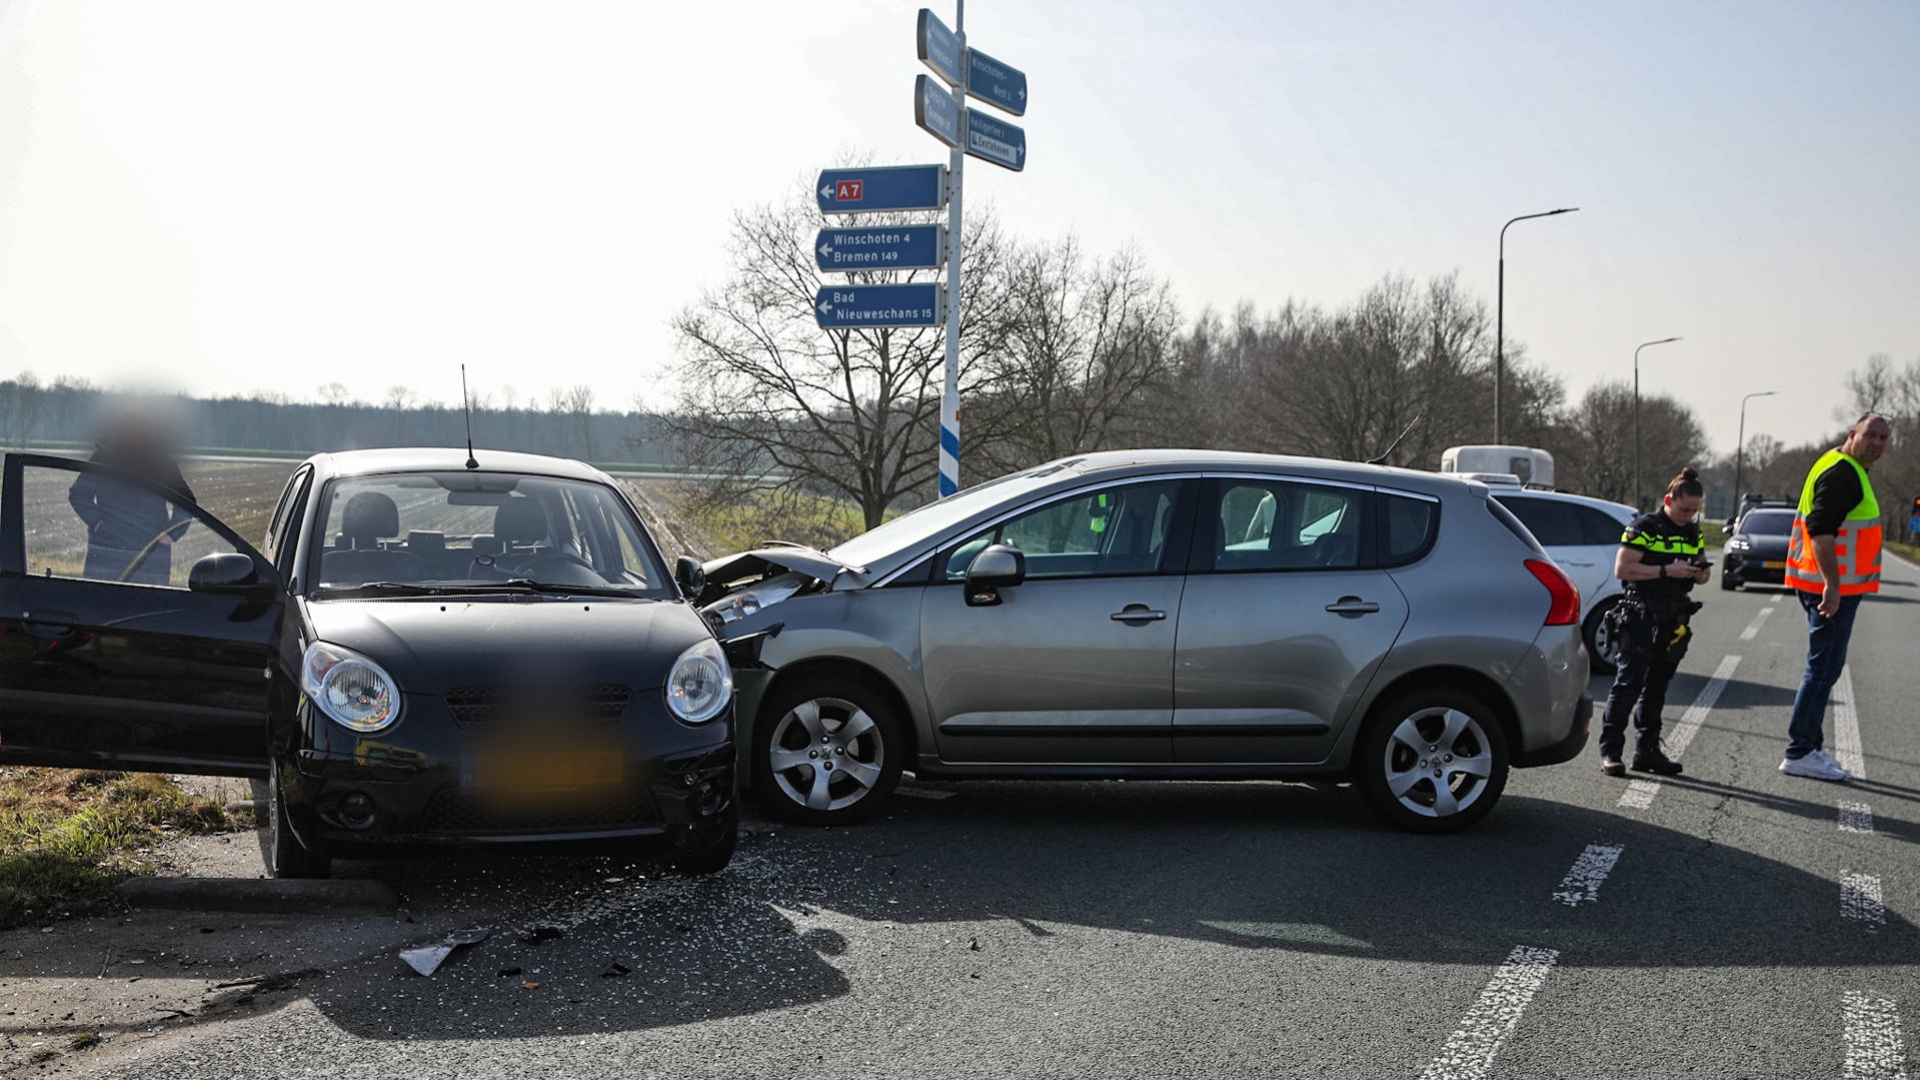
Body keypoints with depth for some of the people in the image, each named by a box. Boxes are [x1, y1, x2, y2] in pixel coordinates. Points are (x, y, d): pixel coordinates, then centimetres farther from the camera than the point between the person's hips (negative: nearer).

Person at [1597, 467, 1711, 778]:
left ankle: (1647, 750, 18)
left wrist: (1701, 573, -1)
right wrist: (1667, 571, -21)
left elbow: (1698, 572, 24)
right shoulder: (1645, 527, -9)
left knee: (1657, 687, 12)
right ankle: (1610, 751, -7)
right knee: (1628, 684, -9)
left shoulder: (1693, 532, 13)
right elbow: (1623, 569, -16)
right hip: (1642, 617, -7)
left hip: (1674, 621, 7)